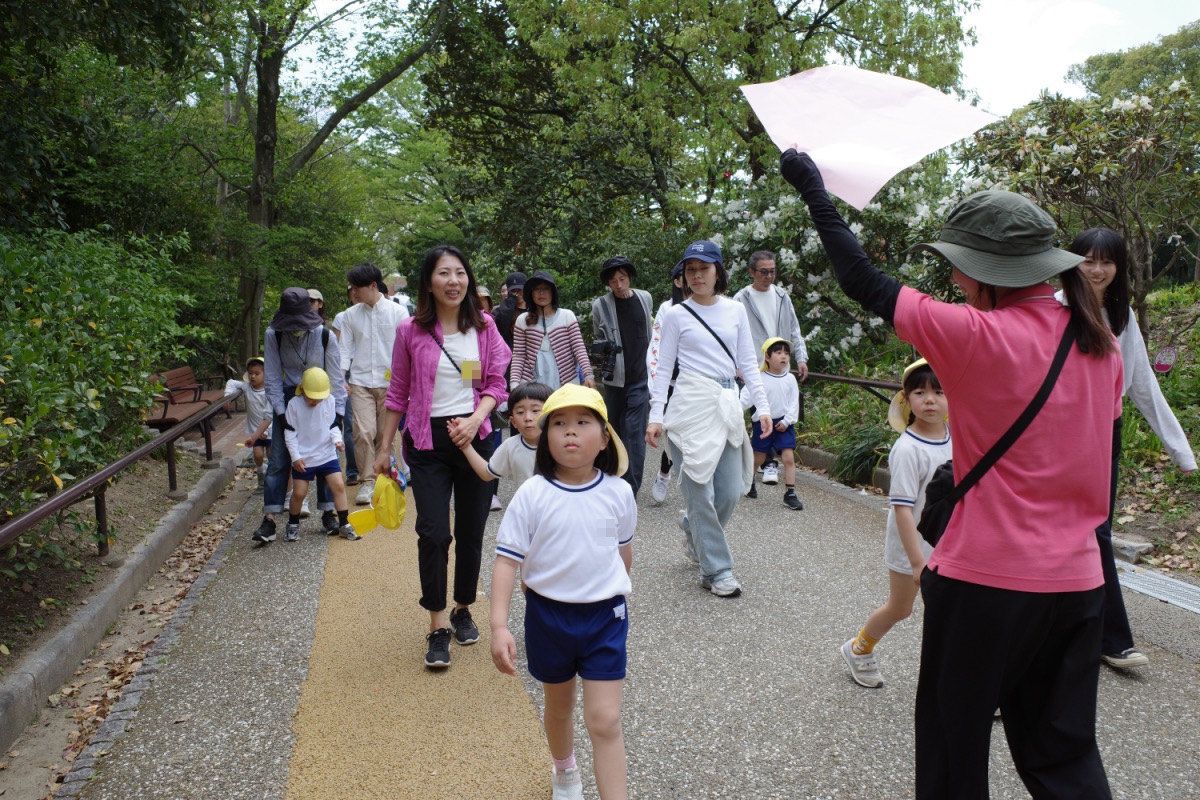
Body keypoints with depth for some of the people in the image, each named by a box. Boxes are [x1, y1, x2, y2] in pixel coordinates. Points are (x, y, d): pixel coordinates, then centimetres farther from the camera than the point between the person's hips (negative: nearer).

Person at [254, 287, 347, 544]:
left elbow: (335, 378, -6)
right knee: (278, 460, -4)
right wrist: (281, 413, -10)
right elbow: (272, 378, -6)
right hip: (289, 398, 0)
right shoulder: (273, 336, -12)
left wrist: (337, 412, -9)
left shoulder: (325, 337, -14)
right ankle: (269, 520, -2)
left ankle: (328, 512, 15)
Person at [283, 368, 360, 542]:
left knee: (339, 486, -4)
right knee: (299, 493, 2)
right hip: (303, 459, -2)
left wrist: (337, 439, -12)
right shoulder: (294, 405, -9)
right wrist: (295, 456, -11)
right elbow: (289, 433, -5)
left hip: (327, 455, 2)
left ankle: (344, 525, 5)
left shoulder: (329, 401, -2)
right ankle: (292, 526, 25)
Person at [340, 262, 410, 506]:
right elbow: (345, 349, 9)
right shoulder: (350, 315, 7)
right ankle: (366, 482, 1)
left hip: (389, 382, -1)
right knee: (364, 433, -11)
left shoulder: (398, 312, 0)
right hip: (360, 382, 1)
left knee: (385, 434, 6)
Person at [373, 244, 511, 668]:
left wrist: (475, 420, -14)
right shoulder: (411, 331, -4)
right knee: (434, 533, -8)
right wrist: (384, 448, 7)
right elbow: (398, 393, 5)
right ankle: (438, 626, 6)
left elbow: (496, 384, 3)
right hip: (427, 441, -2)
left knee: (471, 532, 11)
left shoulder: (484, 326, 0)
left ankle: (463, 609, 31)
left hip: (475, 438, 2)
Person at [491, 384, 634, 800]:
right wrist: (499, 626, -21)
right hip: (549, 614, 1)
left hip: (604, 615, 0)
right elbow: (507, 560, -14)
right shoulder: (532, 494, -15)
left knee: (604, 720, -3)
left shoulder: (618, 493, -9)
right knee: (559, 707, 22)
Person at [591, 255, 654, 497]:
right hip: (614, 378, 0)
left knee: (635, 434, -6)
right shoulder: (601, 305, -3)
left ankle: (631, 491, -4)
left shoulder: (645, 299, 3)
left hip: (640, 378, 0)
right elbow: (598, 339, 9)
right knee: (616, 431, 12)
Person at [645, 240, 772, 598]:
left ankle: (693, 526, 35)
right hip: (691, 404, -4)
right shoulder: (676, 314, 2)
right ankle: (717, 570, 10)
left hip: (727, 405, 4)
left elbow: (748, 363, 12)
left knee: (731, 491, 3)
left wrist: (763, 406, 5)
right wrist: (656, 415, -5)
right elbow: (663, 368, 2)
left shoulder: (735, 310, 10)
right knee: (701, 491, -3)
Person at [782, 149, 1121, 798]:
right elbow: (1098, 440, 14)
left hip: (986, 580, -6)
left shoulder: (975, 336, -18)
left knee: (953, 743, 15)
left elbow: (862, 282, -11)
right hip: (1077, 580, 7)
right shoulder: (1100, 343, 2)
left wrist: (811, 185, -1)